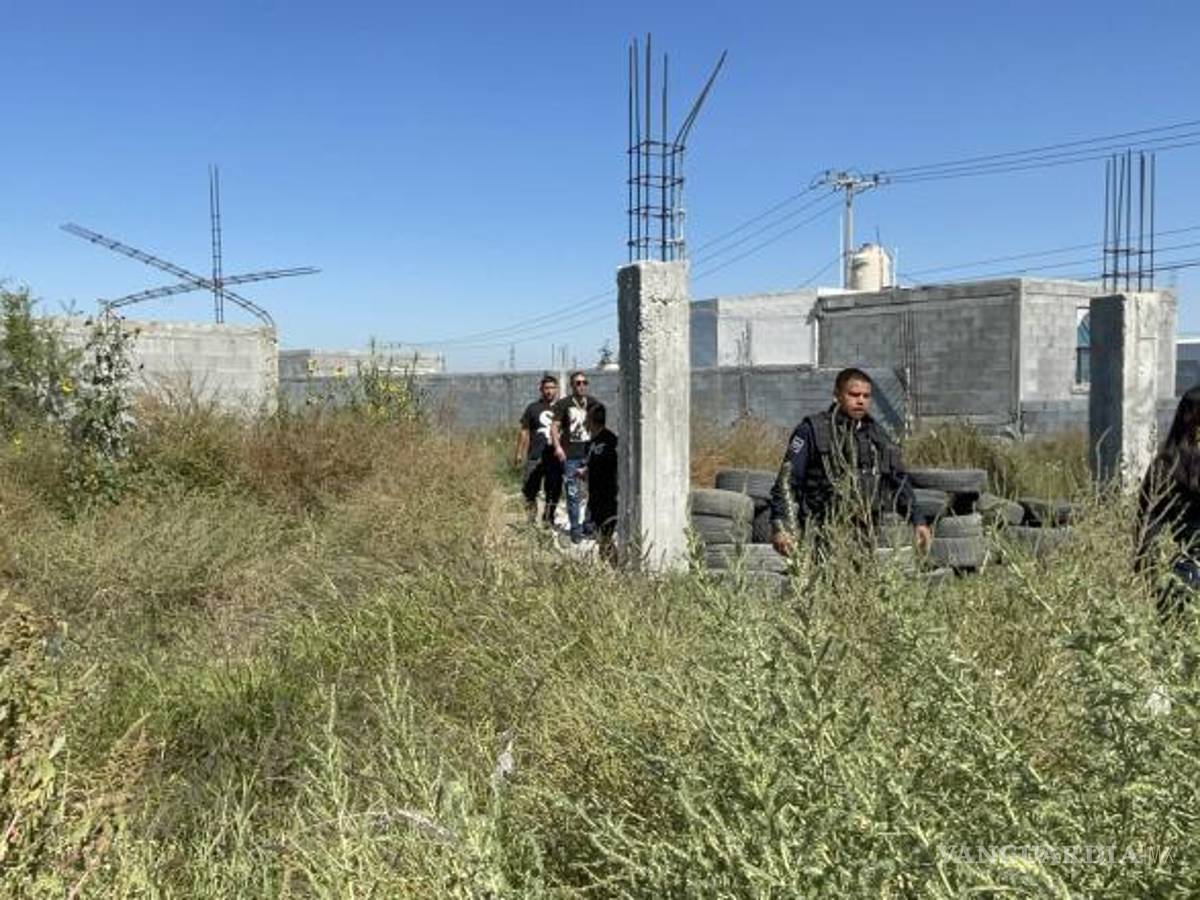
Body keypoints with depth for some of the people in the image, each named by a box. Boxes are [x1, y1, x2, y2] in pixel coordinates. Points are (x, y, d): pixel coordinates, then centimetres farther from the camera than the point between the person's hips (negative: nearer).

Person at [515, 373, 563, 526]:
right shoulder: (533, 408, 7)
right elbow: (524, 432, 9)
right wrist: (519, 453, 5)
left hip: (555, 457, 1)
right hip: (535, 457, -1)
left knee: (554, 491, 5)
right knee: (529, 490, -5)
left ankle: (548, 519, 17)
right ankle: (531, 519, 6)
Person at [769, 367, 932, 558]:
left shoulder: (876, 434, 15)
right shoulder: (812, 431, -2)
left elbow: (898, 481, 23)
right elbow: (786, 482, -7)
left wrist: (918, 521, 16)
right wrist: (781, 527, -16)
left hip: (864, 539, 5)